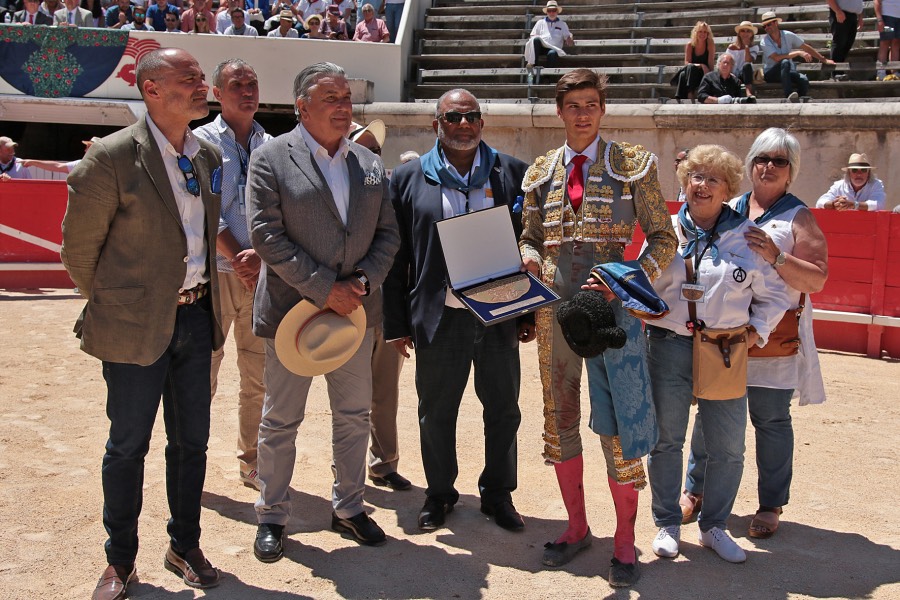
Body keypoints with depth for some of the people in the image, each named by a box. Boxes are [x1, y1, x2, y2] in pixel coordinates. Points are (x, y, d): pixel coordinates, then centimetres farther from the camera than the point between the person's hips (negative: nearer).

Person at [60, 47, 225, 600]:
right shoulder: (113, 157, -14)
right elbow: (79, 247, -6)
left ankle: (185, 548, 31)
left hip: (196, 317, 6)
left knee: (191, 441, 14)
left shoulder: (209, 156, 6)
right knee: (128, 446, 7)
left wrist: (207, 302, 13)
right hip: (136, 326, -5)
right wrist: (109, 306, 3)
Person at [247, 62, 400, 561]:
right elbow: (266, 235, -14)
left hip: (354, 310, 5)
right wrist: (323, 289, -18)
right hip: (291, 310, -4)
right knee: (280, 421, 6)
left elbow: (387, 233, 8)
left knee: (354, 416, 13)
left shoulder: (370, 164, 9)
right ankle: (272, 516, 22)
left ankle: (348, 507, 30)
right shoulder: (271, 158, -6)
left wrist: (362, 281, -9)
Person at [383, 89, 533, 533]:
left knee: (503, 411, 11)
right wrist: (396, 324, -1)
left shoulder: (513, 174, 4)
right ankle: (439, 493, 31)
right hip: (439, 317, -1)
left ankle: (498, 494, 30)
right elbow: (394, 258, 2)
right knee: (436, 413, 11)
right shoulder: (409, 178, 2)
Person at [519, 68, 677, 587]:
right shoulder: (541, 172, 10)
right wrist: (531, 262, -6)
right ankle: (577, 526, 27)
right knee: (559, 420, 11)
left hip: (612, 307, -4)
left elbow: (664, 239, -1)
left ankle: (625, 540, 14)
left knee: (619, 424, -2)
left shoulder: (632, 164, 0)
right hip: (556, 306, 4)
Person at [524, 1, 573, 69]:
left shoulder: (562, 24, 26)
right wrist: (534, 38, -4)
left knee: (552, 53, -40)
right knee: (536, 39, -35)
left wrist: (570, 41, -6)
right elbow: (532, 37, 21)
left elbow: (567, 37, 18)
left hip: (554, 48, -1)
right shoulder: (540, 22, 27)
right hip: (541, 47, 1)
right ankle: (532, 63, -38)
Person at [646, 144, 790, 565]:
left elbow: (774, 295, 7)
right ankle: (667, 525, 24)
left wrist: (755, 332, -2)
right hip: (669, 348, 0)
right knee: (666, 440, 8)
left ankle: (714, 527, 24)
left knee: (728, 448, 5)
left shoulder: (747, 237, 2)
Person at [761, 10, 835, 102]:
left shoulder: (788, 35, 0)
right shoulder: (765, 41, -10)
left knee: (804, 80, -30)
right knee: (785, 62, -36)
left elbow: (806, 48, 8)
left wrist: (824, 60, 13)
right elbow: (777, 58, -24)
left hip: (788, 72, 3)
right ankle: (789, 95, -47)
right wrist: (798, 53, -25)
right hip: (771, 74, -3)